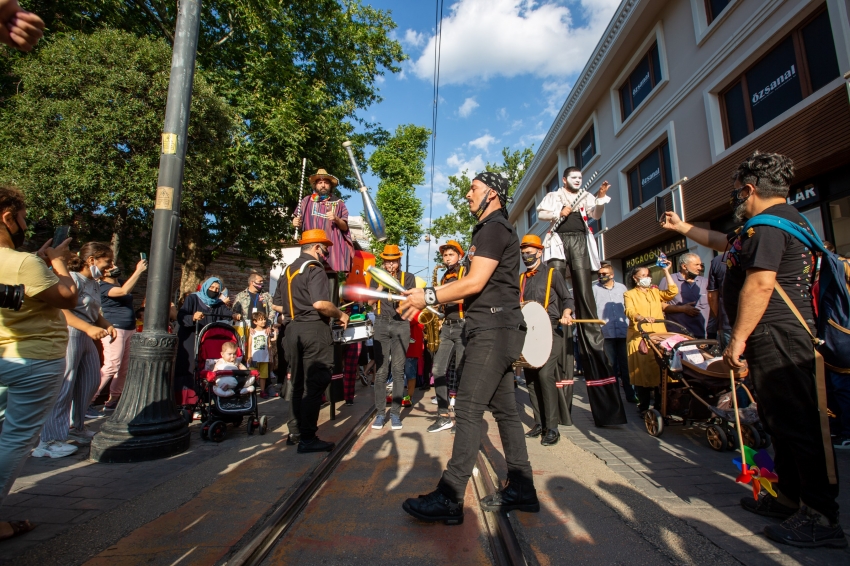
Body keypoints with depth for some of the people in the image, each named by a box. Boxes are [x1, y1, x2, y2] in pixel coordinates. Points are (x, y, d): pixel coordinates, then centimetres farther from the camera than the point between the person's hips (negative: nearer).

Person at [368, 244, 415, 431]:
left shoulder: (408, 278, 7)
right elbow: (370, 301, 4)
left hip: (401, 325, -1)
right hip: (381, 325, 1)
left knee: (398, 370, -2)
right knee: (380, 371, -1)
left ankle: (395, 412, 6)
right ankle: (380, 412, 7)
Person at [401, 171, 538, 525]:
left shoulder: (494, 228, -8)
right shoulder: (494, 230, 24)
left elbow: (475, 283, -17)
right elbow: (479, 285, 22)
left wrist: (429, 297, -11)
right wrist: (431, 295, 16)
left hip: (493, 330, -11)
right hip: (495, 331, 11)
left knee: (469, 409, -11)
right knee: (504, 409, 12)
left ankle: (449, 499, -6)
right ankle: (521, 489, 21)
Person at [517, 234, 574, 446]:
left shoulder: (553, 273, 3)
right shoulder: (521, 279, 16)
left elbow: (567, 299, 0)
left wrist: (565, 314, -18)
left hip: (550, 331, -5)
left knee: (545, 374, -17)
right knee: (530, 377, 5)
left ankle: (552, 428, -8)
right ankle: (539, 423, 16)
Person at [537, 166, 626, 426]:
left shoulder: (587, 197, 22)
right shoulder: (553, 196, 18)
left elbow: (595, 215, 6)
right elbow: (541, 212, 4)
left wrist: (602, 197, -8)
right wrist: (559, 212, -8)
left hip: (580, 241, 1)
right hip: (559, 240, -1)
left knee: (583, 289, -6)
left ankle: (591, 334, -8)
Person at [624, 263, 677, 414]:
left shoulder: (656, 292, 21)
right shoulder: (629, 294, 8)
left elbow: (672, 292, 3)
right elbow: (630, 312, -9)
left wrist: (666, 271, 3)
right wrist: (642, 318, -30)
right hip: (639, 338, -3)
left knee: (661, 370, -1)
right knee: (642, 372, -4)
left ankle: (660, 405, 12)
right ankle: (643, 406, 5)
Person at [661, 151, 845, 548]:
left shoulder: (768, 224, -14)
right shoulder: (782, 219, 22)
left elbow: (759, 284, -23)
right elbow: (722, 242, 35)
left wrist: (738, 338, -20)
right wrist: (682, 227, 43)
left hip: (776, 336, -11)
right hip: (779, 336, 11)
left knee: (797, 423, -6)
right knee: (782, 422, 16)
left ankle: (822, 518, 3)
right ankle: (790, 497, 27)